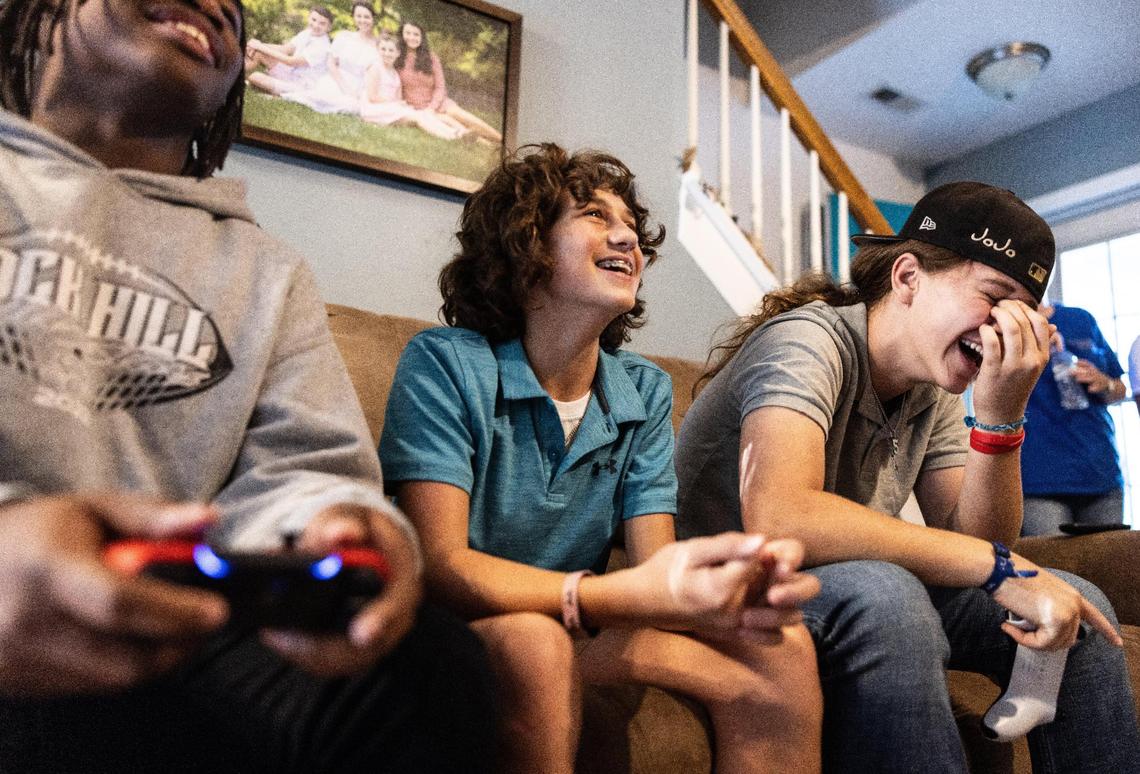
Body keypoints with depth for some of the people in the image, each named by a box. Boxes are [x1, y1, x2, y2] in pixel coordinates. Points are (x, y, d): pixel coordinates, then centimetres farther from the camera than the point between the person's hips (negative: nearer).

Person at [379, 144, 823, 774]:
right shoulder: (445, 364, -14)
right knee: (531, 641, -37)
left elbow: (654, 567, -7)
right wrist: (622, 596, -40)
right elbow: (439, 565, -24)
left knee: (781, 649, -15)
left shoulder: (646, 392, 3)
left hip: (577, 631, 5)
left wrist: (730, 588, -32)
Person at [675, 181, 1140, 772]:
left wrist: (1000, 414, -20)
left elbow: (975, 543, -4)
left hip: (866, 598, 8)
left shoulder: (934, 389, 4)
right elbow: (777, 518, -40)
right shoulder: (810, 341, -22)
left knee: (1076, 605, -3)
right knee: (880, 594, -37)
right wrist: (1000, 567, -34)